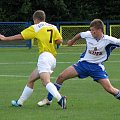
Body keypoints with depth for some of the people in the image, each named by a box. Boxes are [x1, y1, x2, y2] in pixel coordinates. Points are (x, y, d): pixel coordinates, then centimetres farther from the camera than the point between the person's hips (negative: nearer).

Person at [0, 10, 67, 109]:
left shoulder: (35, 28, 3)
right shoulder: (53, 27, 16)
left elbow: (20, 36, 6)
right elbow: (60, 41, 5)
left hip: (44, 56, -8)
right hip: (53, 59, 8)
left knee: (46, 81, -24)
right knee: (31, 80, 18)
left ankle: (60, 98, -45)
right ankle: (20, 102, 26)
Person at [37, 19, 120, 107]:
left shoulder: (108, 40, -20)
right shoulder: (88, 35, -9)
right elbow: (80, 35, 13)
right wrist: (72, 41, 30)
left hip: (97, 67, -3)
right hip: (83, 63, 3)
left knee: (109, 89, -16)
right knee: (61, 77, -3)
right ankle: (49, 99, 12)